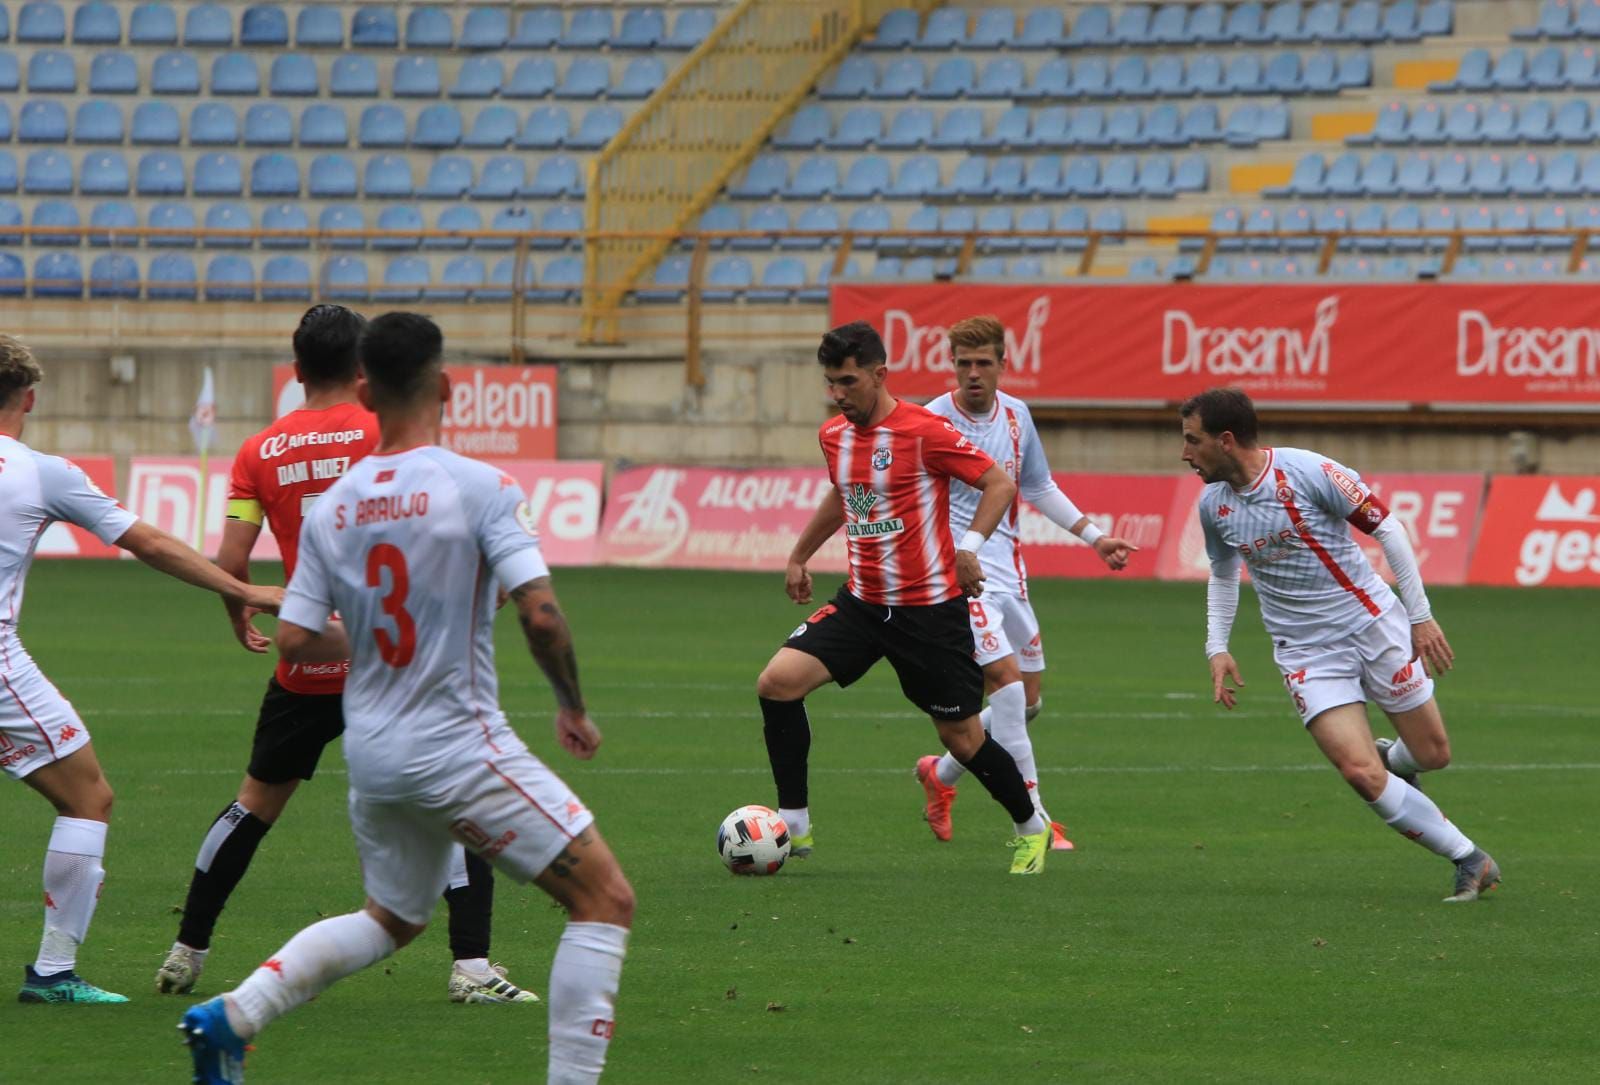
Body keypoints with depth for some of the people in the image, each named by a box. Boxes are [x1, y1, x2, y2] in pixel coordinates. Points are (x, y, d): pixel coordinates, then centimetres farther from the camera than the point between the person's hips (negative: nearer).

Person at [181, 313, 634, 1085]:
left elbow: (295, 642, 2)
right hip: (460, 746, -7)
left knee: (392, 919, 29)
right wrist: (574, 708, -4)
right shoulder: (480, 488, -14)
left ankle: (228, 1019, 21)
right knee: (606, 900, 1)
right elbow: (540, 614, -21)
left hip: (371, 753, 7)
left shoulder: (330, 507, 1)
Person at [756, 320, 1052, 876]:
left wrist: (970, 546, -20)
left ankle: (1030, 829, 30)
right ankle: (794, 826, -5)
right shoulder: (834, 436, 5)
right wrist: (799, 556, 29)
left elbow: (999, 483, -9)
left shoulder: (923, 431, -15)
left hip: (930, 608, -6)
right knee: (777, 681, -14)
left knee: (962, 738, 3)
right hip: (862, 602, 6)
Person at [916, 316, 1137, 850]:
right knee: (1007, 684, -19)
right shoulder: (934, 422, -10)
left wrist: (1095, 537, 21)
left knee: (1027, 703, 10)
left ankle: (942, 773, 32)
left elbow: (1038, 488, 23)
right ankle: (1034, 821, -14)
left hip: (1008, 573, 7)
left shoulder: (1015, 415, 8)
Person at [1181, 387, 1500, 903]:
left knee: (1432, 755, 1)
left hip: (1374, 625, -3)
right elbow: (1223, 573, 18)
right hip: (1307, 655, 3)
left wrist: (1420, 616, -12)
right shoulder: (1214, 505, -1)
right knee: (1361, 773, -15)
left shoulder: (1308, 472, -18)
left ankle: (1392, 760, 38)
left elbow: (1386, 527, -11)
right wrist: (1216, 648, 7)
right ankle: (1470, 861, -2)